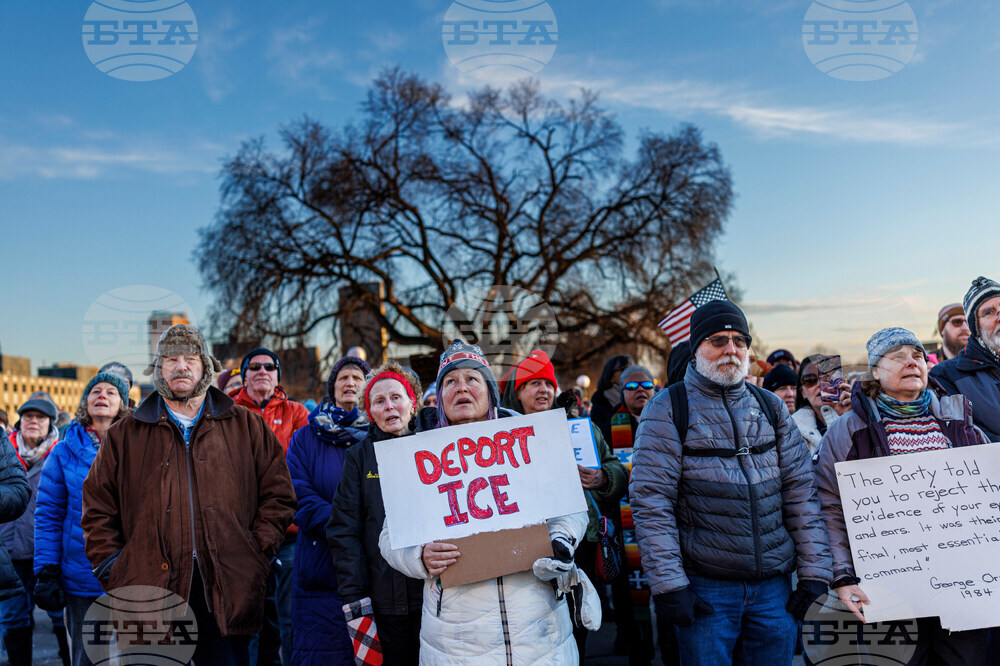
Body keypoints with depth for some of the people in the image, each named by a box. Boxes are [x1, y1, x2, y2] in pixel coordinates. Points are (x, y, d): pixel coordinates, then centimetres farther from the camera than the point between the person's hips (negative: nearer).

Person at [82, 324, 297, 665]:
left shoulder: (246, 426, 8)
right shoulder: (125, 435, 10)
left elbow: (278, 494, 8)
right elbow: (98, 511, 11)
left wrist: (258, 551, -1)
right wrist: (113, 568, 1)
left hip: (226, 594, 0)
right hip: (149, 593, 0)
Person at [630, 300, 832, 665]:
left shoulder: (771, 407, 10)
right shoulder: (668, 409, -4)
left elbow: (800, 491, 8)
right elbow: (651, 501, -9)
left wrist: (814, 571, 2)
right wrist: (668, 583, -14)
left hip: (773, 585, 4)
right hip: (704, 587, -4)